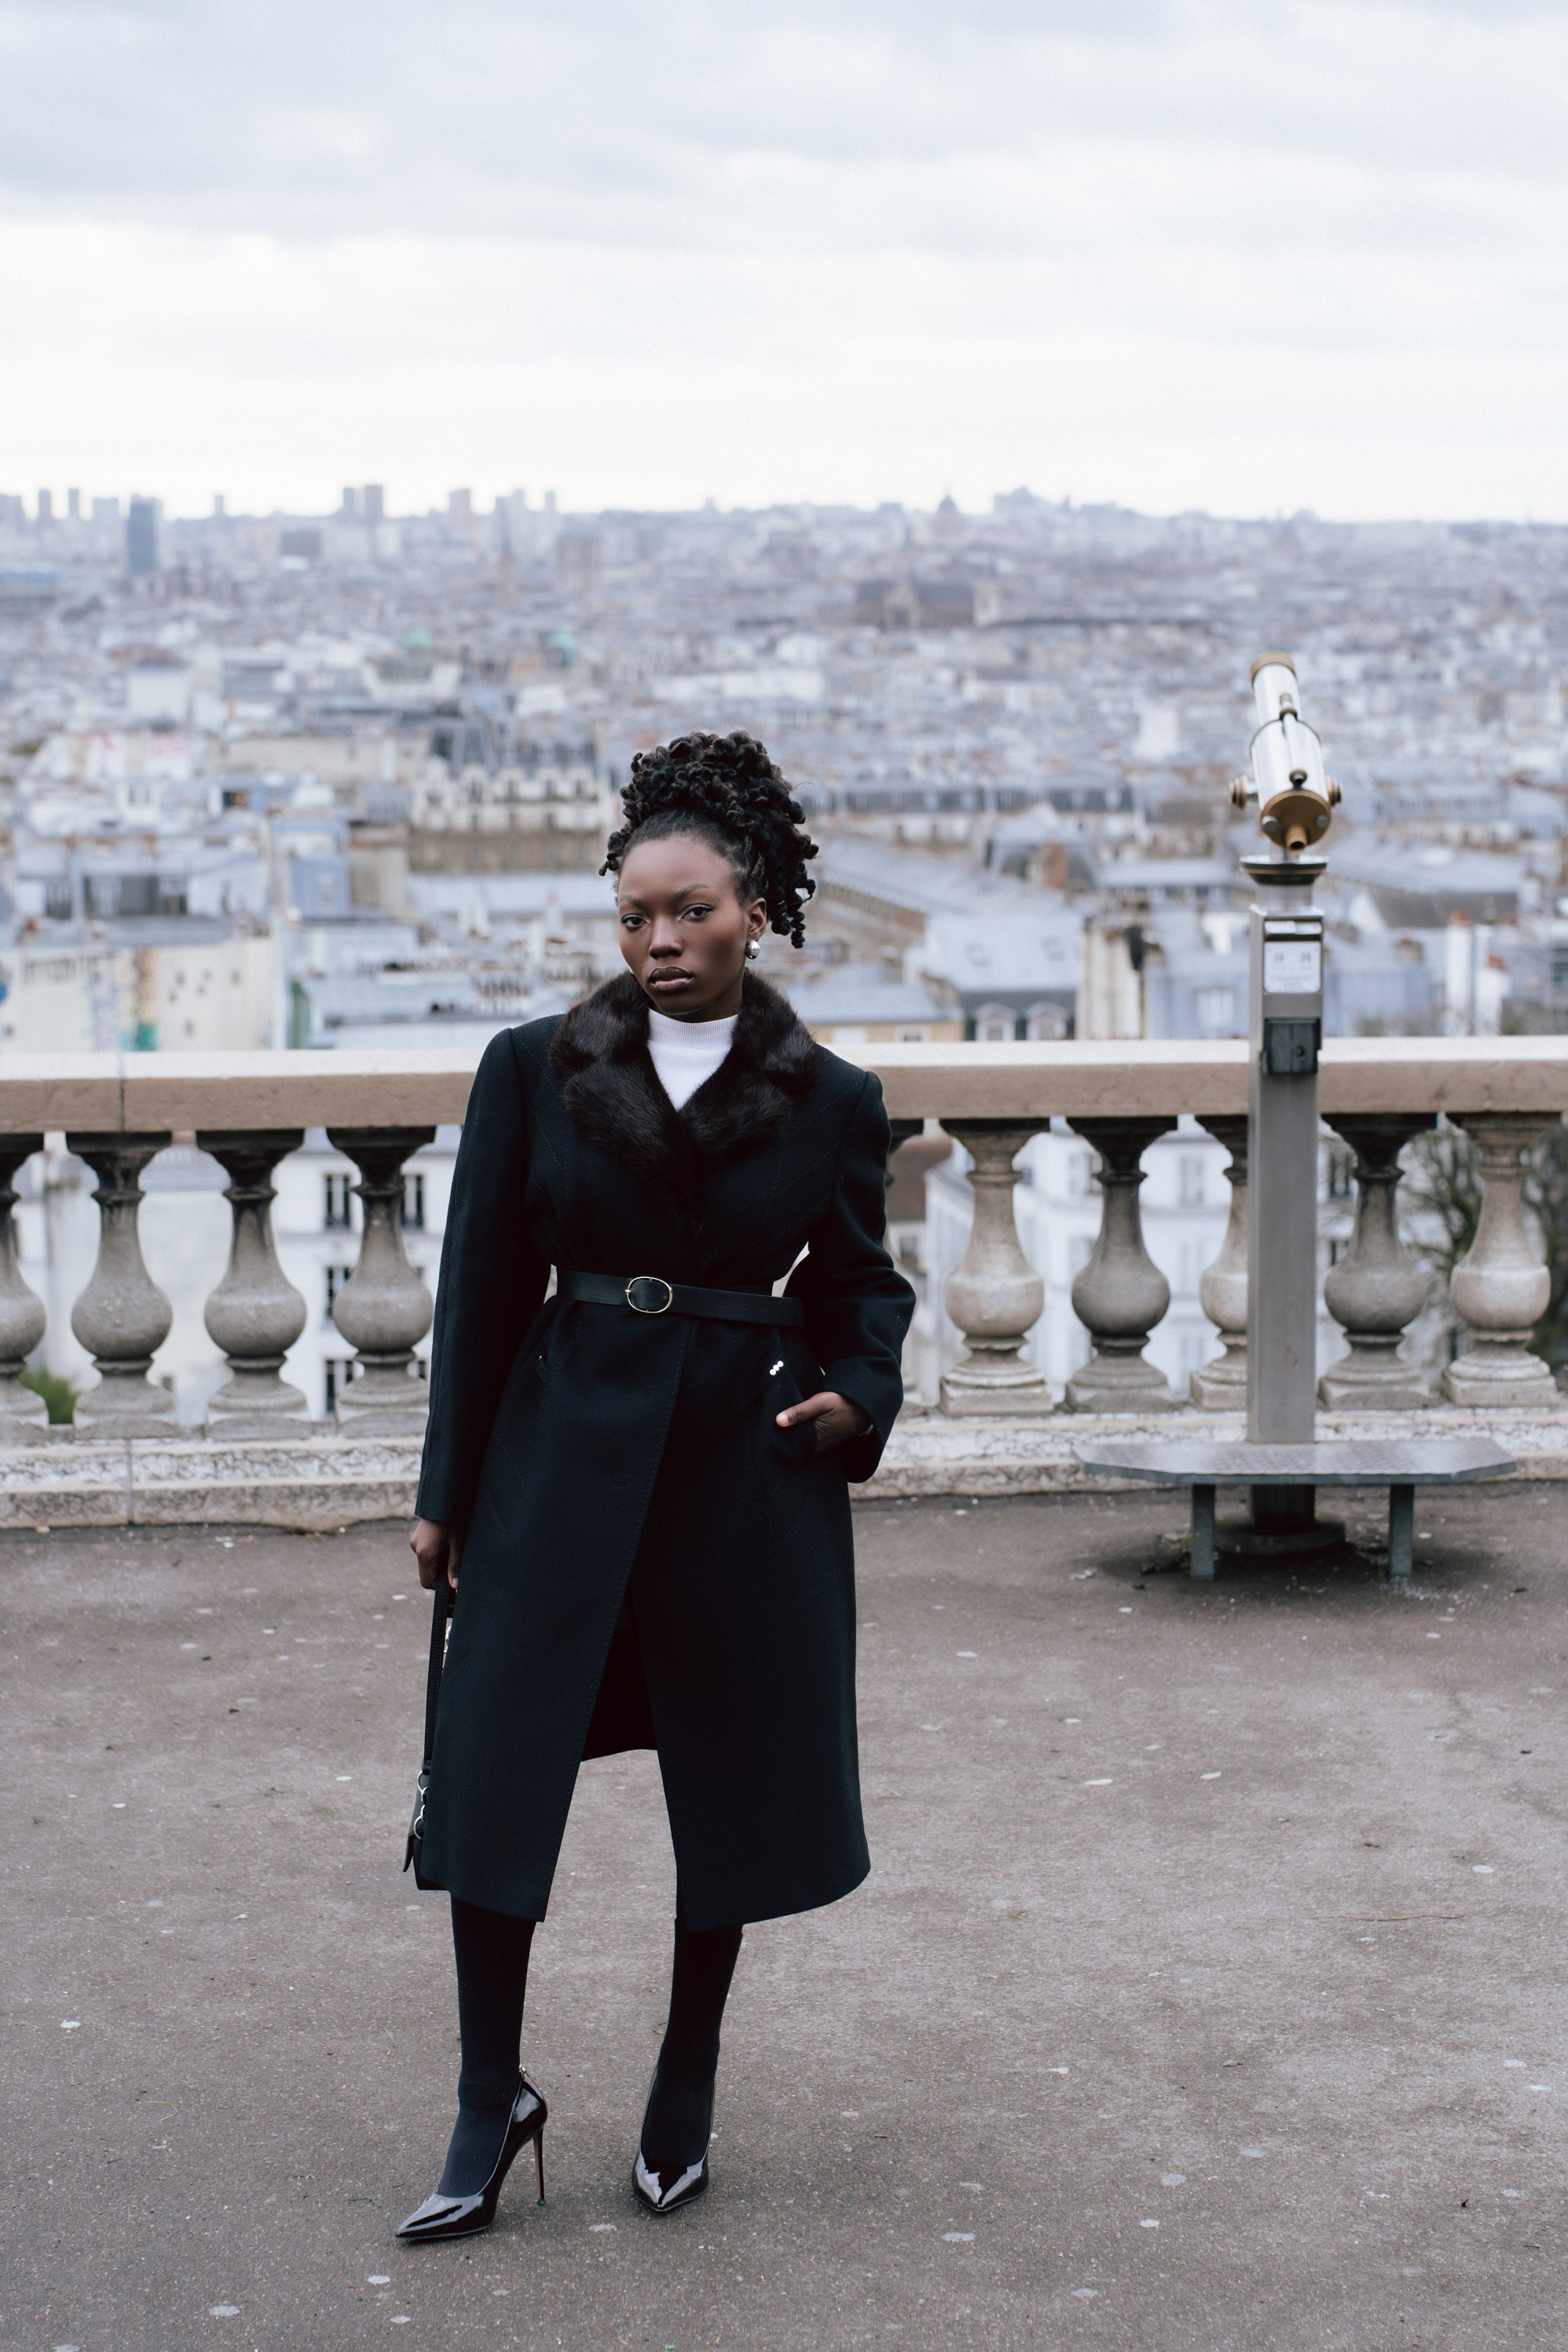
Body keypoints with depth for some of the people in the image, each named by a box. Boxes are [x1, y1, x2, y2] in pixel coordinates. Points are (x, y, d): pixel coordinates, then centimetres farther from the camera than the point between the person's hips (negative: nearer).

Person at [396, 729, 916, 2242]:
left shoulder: (831, 1103, 2)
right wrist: (446, 1490, 3)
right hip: (567, 1457, 0)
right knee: (494, 1766, -4)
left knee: (732, 1783, 7)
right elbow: (482, 1286, 4)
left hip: (750, 1467, 0)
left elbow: (860, 1285, 12)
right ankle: (492, 2101, 11)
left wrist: (858, 1396, -9)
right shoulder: (535, 1071, 2)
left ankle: (685, 2091, 26)